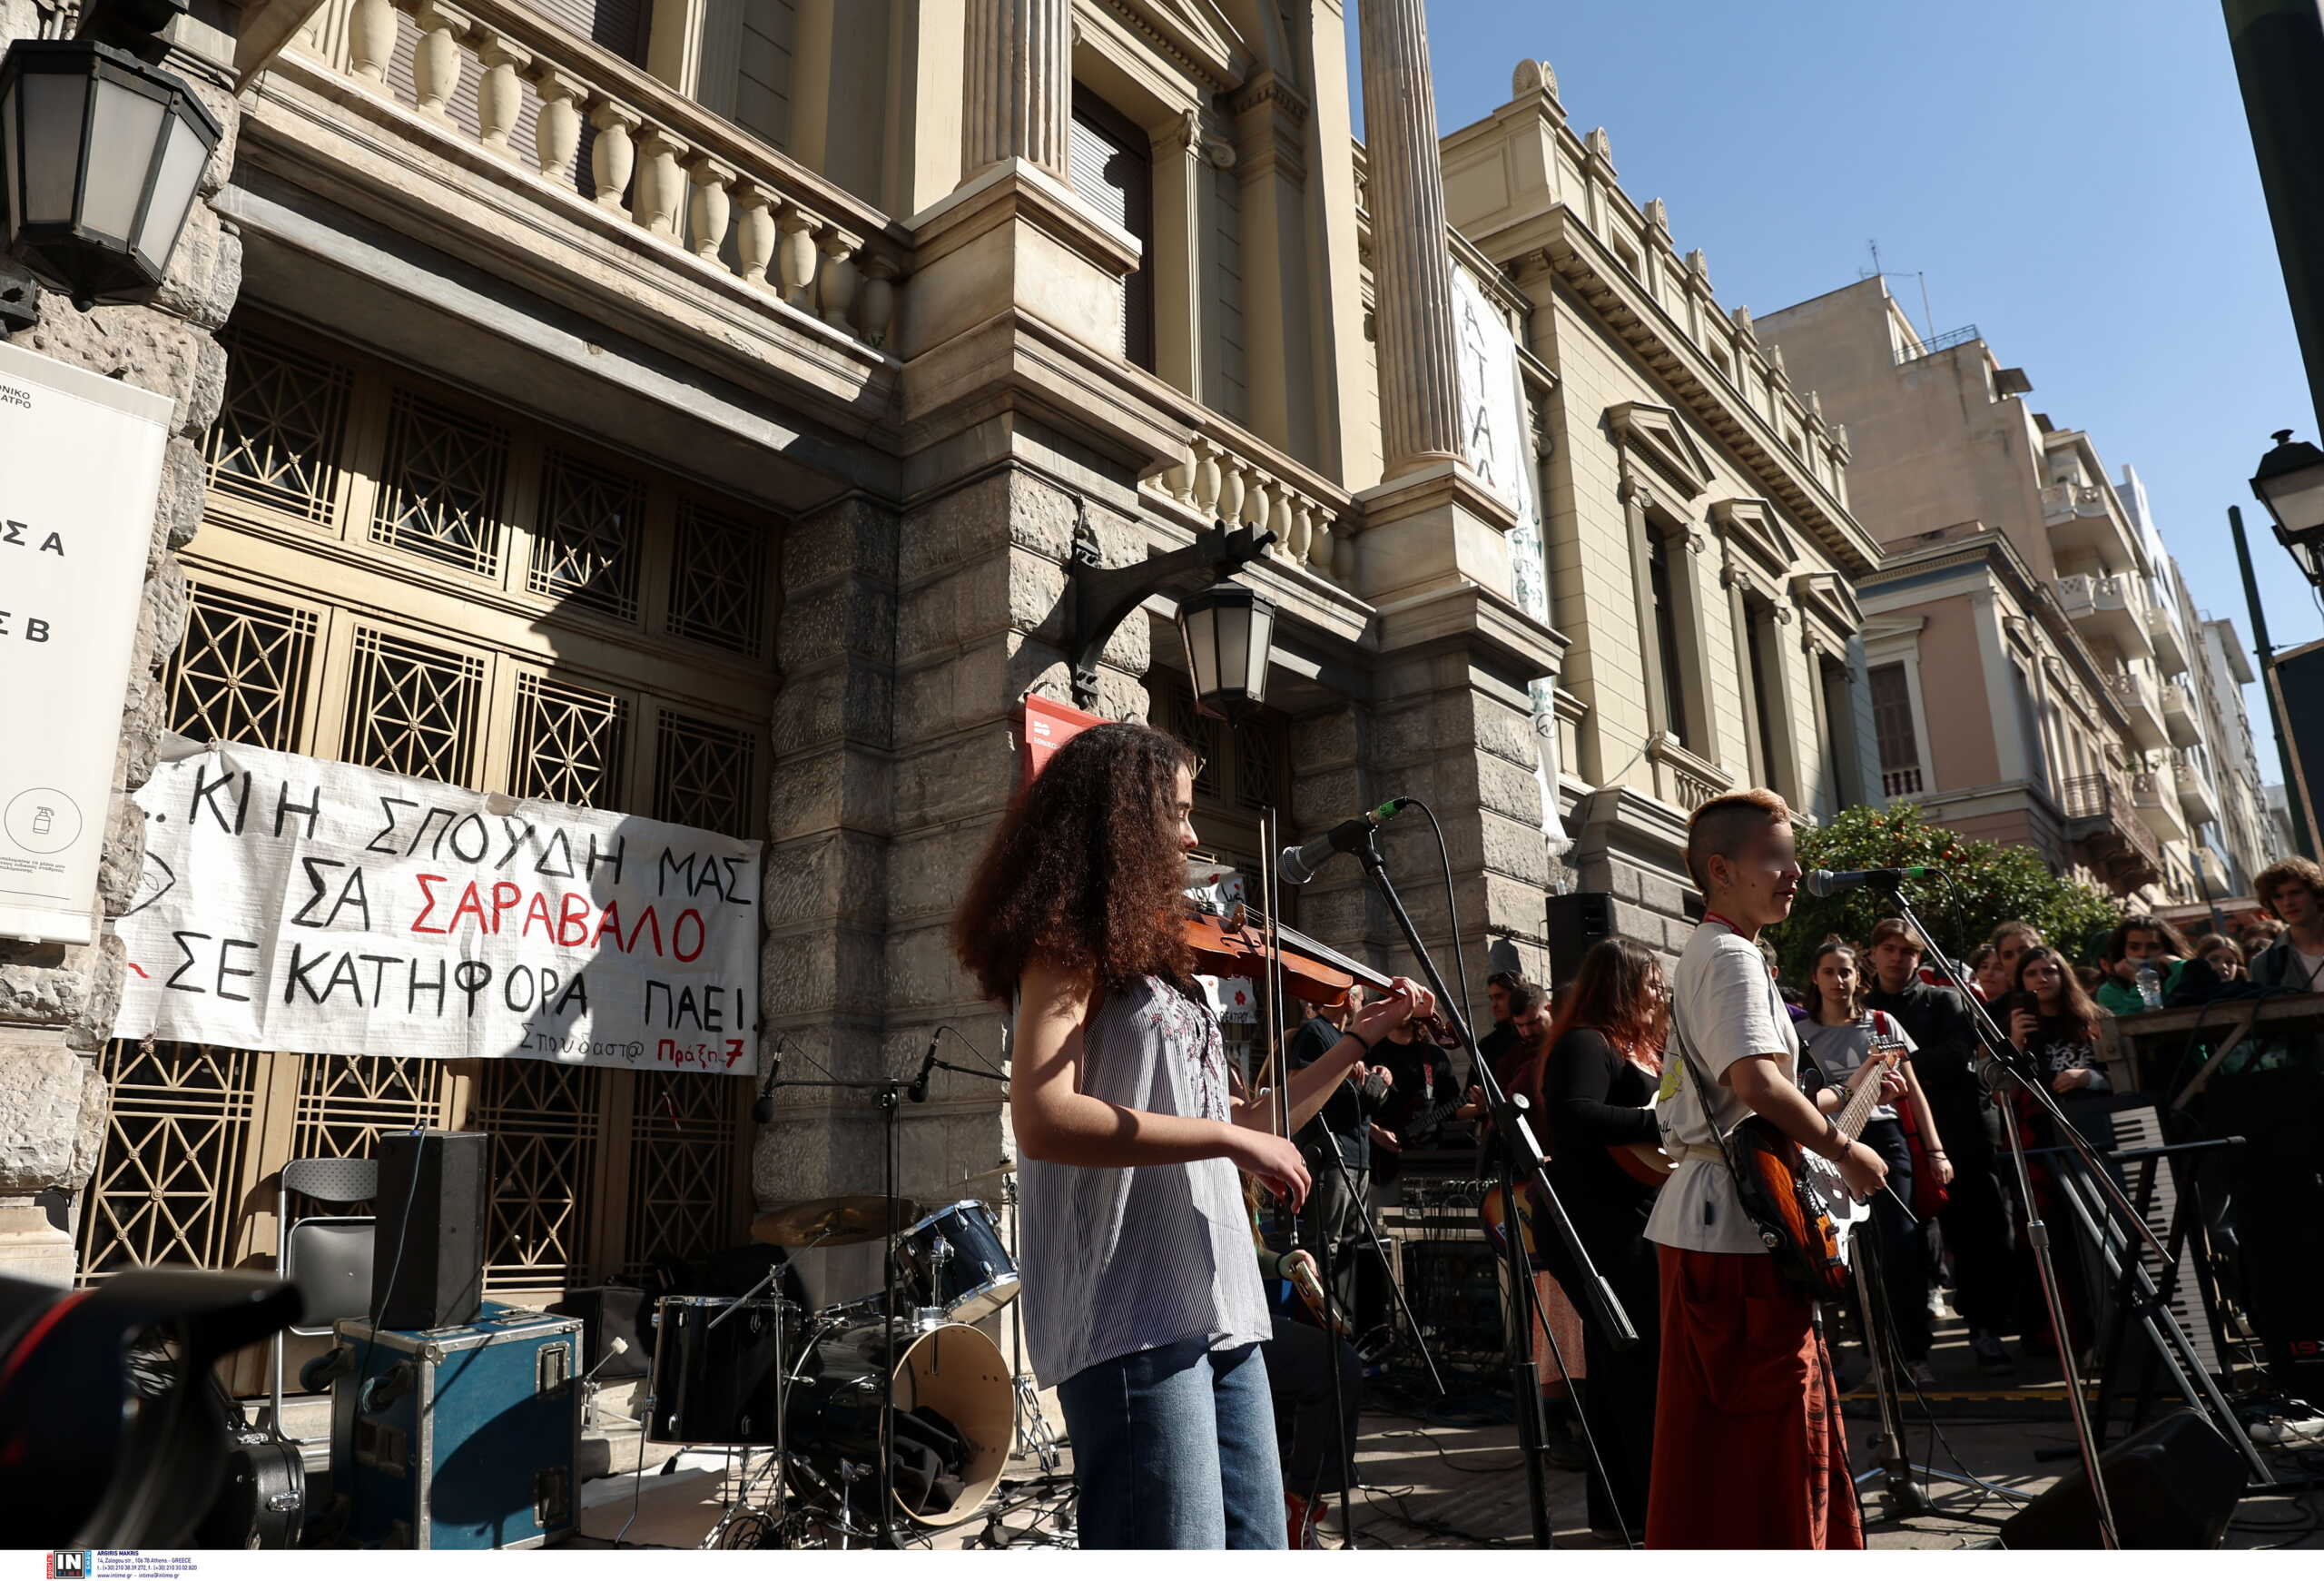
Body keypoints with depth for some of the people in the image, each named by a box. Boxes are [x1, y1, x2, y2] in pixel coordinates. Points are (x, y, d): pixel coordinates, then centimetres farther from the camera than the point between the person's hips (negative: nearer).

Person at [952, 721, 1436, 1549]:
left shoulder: (1153, 955, 21)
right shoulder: (1069, 941, -5)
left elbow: (1236, 1124, 23)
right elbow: (1042, 1118, -21)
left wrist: (1360, 1039, 23)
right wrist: (1230, 1136, -19)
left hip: (1220, 1315, 9)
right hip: (1133, 1319, -9)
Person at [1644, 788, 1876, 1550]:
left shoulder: (1702, 953, 18)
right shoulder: (1733, 956, -14)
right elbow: (1758, 1081, -29)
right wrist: (1844, 1150, -14)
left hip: (1709, 1220, 10)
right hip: (1737, 1227, -10)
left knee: (1720, 1427, 16)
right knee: (1773, 1425, -3)